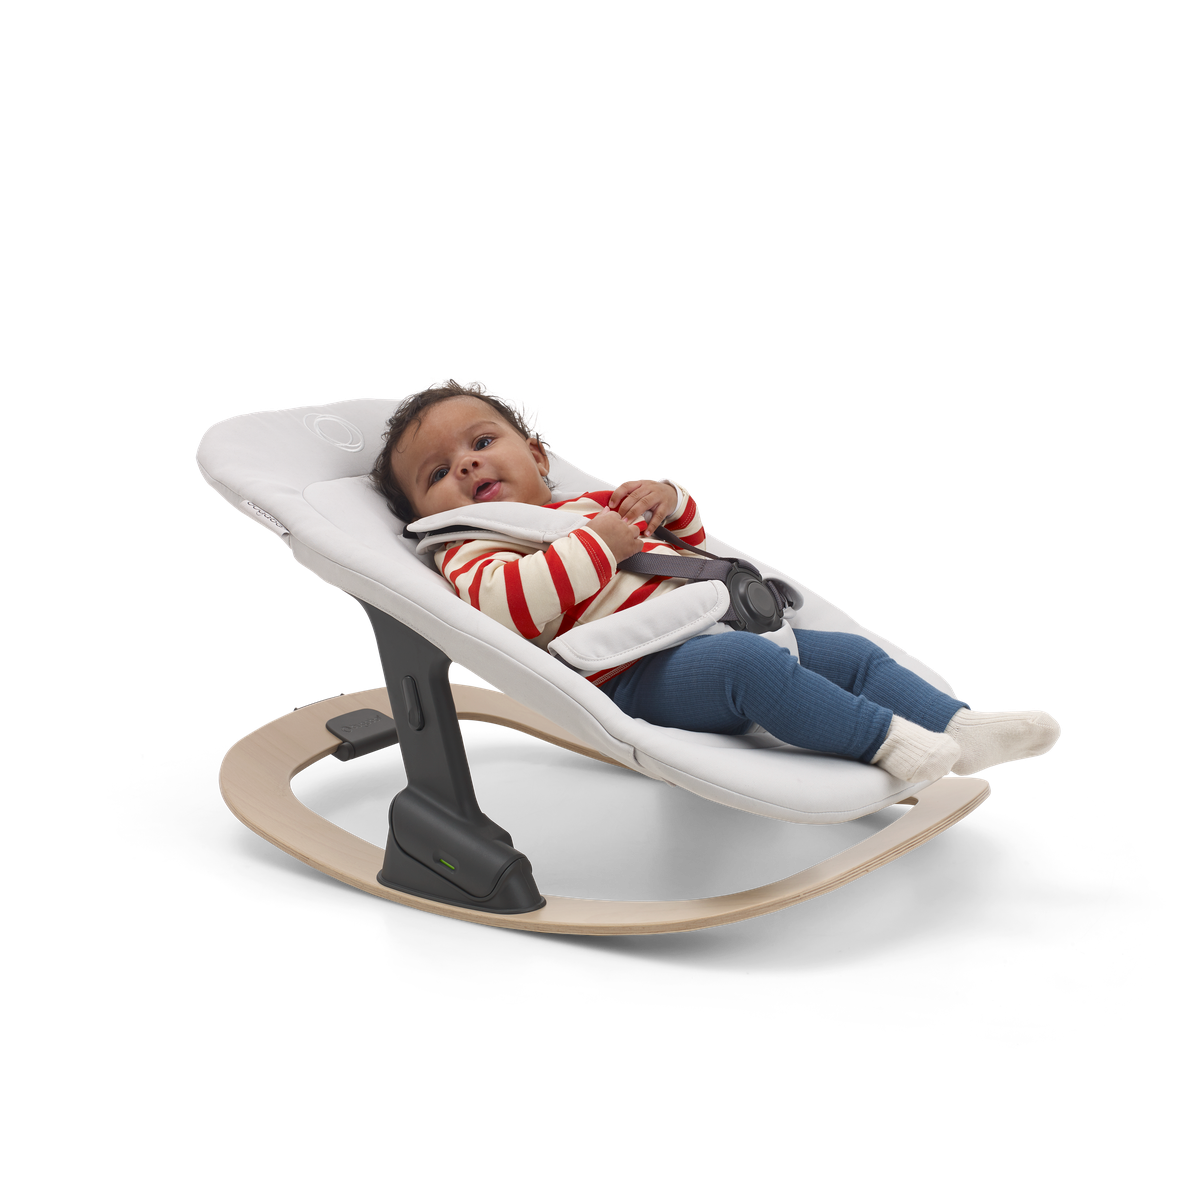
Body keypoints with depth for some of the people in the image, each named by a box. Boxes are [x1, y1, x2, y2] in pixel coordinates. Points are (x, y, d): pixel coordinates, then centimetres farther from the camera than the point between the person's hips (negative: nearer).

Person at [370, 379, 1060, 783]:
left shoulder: (593, 504, 31)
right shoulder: (472, 551, 7)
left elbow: (691, 536, 39)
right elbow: (510, 607, -18)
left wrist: (667, 499, 15)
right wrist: (597, 546, -13)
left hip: (721, 627, 9)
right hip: (641, 672, -9)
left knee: (857, 653, 1)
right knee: (744, 661, -37)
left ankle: (963, 729, -8)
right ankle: (887, 741, -38)